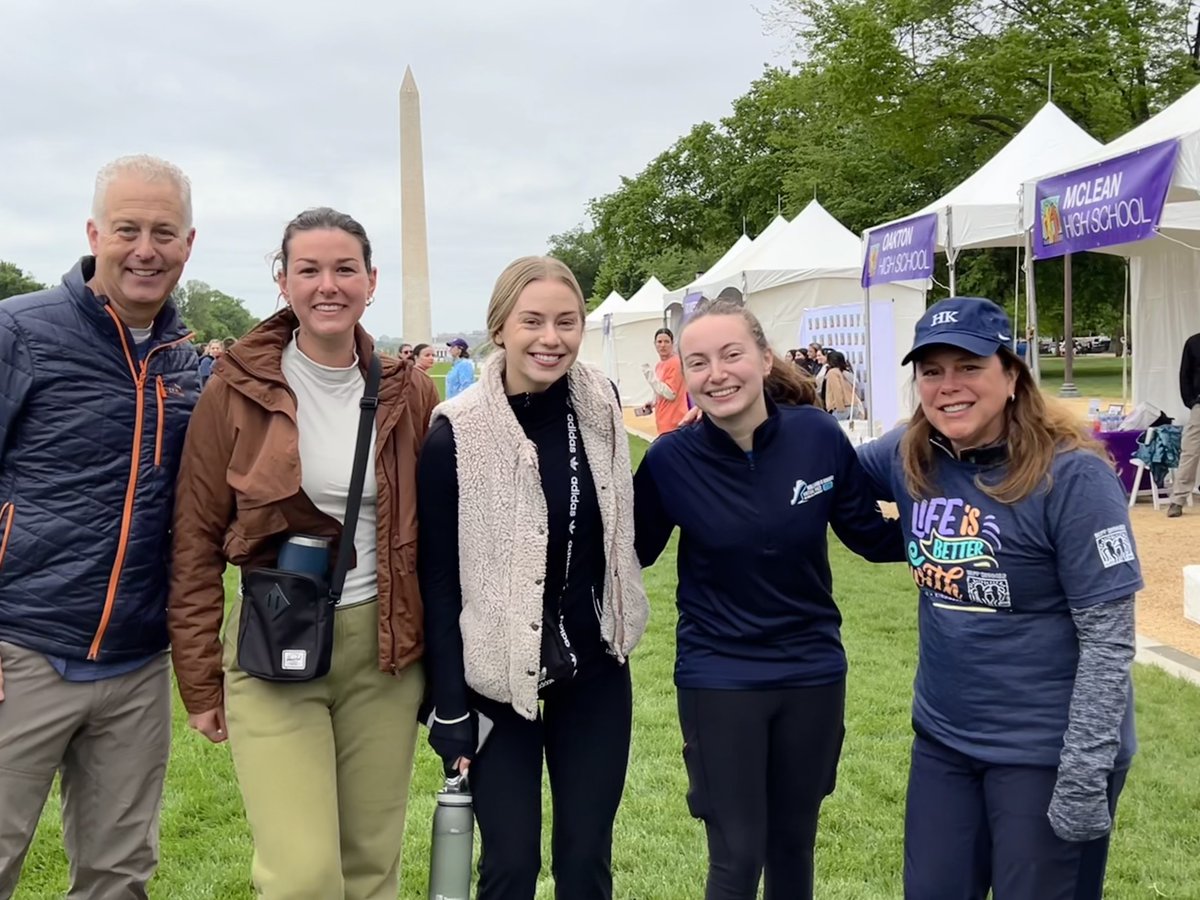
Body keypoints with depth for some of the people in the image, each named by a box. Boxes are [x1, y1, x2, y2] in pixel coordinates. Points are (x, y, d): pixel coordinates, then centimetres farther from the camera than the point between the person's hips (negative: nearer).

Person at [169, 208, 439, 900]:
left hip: (385, 650, 3)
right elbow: (196, 542, -1)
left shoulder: (410, 395, 3)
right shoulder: (237, 390, -5)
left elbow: (431, 534, 9)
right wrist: (201, 679, -1)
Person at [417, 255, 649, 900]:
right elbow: (438, 580, -10)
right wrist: (449, 707, -10)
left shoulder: (601, 406, -3)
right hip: (498, 680, -3)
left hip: (596, 676, 4)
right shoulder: (458, 432, -14)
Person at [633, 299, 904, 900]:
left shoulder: (818, 435, -12)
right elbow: (631, 552, 0)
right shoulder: (670, 460, -14)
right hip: (718, 679, -2)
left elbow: (870, 534, 0)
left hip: (812, 671, 2)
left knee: (793, 843, 20)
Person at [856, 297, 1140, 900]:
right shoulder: (910, 458, -3)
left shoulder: (1072, 474, -18)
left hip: (1046, 752, -5)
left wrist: (1084, 773, -18)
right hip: (942, 738, 5)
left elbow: (1109, 638, -17)